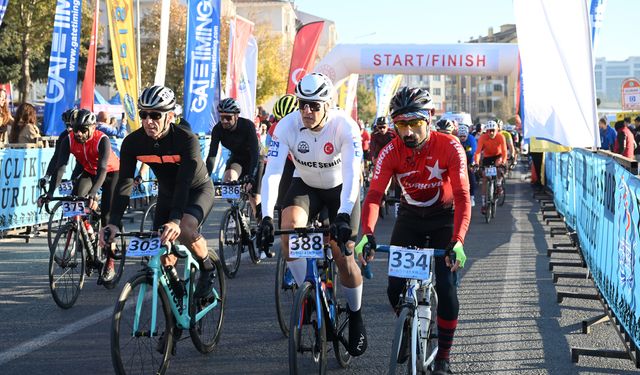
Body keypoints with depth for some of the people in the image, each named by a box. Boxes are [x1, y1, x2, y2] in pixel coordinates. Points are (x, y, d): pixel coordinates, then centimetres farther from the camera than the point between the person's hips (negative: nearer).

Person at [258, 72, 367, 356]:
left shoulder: (345, 127, -30)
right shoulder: (287, 126, -25)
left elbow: (352, 174, -37)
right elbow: (272, 172, -30)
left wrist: (344, 216, -50)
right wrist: (266, 217, -41)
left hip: (340, 188, -2)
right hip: (305, 185, 2)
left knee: (343, 255, -8)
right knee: (289, 227, -28)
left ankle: (356, 319, 15)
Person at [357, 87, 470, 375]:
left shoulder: (450, 147, -27)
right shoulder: (391, 152, -20)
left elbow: (462, 197, -33)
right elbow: (374, 194, -28)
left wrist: (458, 242, -47)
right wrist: (367, 234, -46)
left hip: (444, 217, -2)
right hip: (410, 216, 2)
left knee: (446, 291, -13)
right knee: (395, 289, -9)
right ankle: (409, 331, 23)